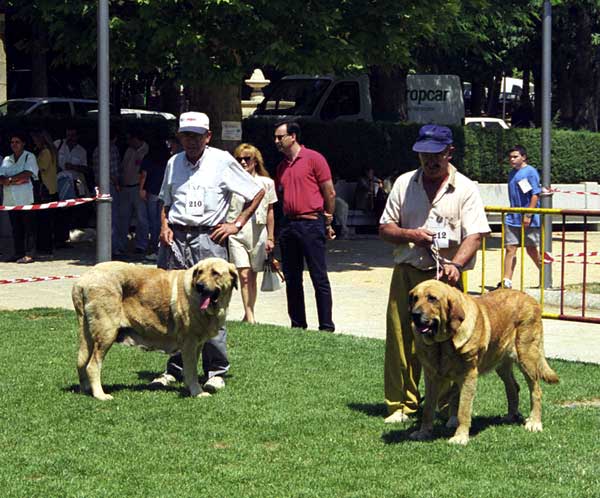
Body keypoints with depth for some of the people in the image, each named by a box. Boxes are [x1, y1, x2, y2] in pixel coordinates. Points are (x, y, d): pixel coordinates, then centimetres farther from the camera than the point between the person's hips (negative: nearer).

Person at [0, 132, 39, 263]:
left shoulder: (29, 157, 3)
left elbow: (27, 174, -13)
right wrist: (16, 181, -12)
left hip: (25, 198, -5)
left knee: (29, 227, -4)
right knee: (16, 228, 7)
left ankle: (28, 254, -5)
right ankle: (18, 253, 13)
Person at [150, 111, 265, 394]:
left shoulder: (222, 161, 1)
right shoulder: (174, 163, 14)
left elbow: (257, 193, 6)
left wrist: (237, 224, -1)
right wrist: (164, 226, 8)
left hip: (208, 238, -4)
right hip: (175, 238, 5)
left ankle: (215, 371, -2)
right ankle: (174, 369, 13)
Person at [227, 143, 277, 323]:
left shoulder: (266, 183, 5)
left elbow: (270, 212, 10)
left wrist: (270, 238, 9)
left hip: (258, 232, 1)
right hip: (237, 232, -1)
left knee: (252, 276, 7)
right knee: (244, 275, -10)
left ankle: (249, 313, 17)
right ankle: (250, 317, -11)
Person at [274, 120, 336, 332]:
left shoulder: (313, 158, -4)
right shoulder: (281, 166, 16)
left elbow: (330, 193, -3)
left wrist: (327, 222, 1)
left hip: (311, 224, -7)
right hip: (288, 225, 7)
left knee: (319, 278, -5)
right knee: (292, 279, 9)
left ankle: (326, 326, -2)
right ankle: (297, 324, 16)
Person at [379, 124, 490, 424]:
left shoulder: (465, 189, 1)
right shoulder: (403, 184, 11)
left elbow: (475, 235, -7)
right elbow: (385, 228, 13)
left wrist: (456, 265, -25)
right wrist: (410, 235, -8)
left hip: (445, 276, -3)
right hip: (406, 273, 3)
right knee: (400, 341, 1)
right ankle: (401, 405, 10)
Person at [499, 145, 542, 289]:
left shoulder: (530, 172, -10)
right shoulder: (512, 173, 14)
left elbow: (535, 194, -15)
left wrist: (528, 215, -19)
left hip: (529, 220, -7)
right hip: (513, 218, 7)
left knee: (531, 250, 4)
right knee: (510, 248, -2)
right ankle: (506, 281, -5)